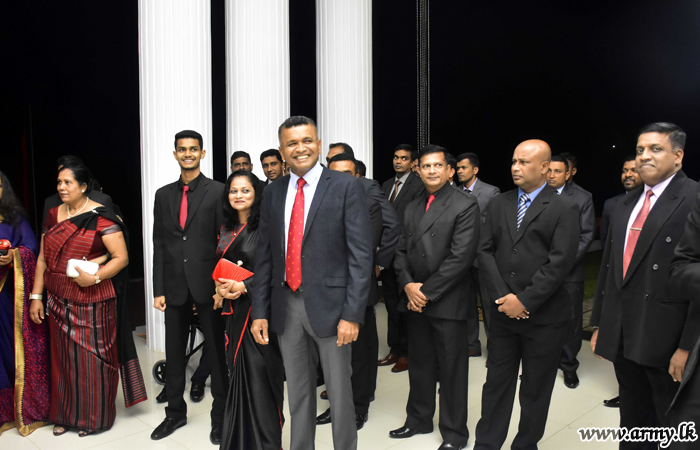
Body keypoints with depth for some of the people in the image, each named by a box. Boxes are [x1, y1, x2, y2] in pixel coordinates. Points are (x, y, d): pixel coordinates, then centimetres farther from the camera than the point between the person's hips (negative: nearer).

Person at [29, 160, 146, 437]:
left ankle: (94, 417, 25)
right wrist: (36, 296, 8)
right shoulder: (53, 216, 8)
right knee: (63, 357, 15)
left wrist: (95, 277, -25)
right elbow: (43, 259, 12)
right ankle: (65, 415, 33)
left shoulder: (101, 217, -11)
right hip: (59, 302, 5)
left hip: (92, 302, -5)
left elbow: (121, 257, -13)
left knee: (92, 358, 6)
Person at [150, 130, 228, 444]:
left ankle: (220, 415, 23)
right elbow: (159, 245, 8)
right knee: (174, 352, 14)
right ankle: (175, 411, 33)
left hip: (207, 284, -4)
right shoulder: (163, 194, 10)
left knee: (216, 350, 7)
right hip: (174, 286, 4)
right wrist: (158, 289, 4)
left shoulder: (217, 191, -4)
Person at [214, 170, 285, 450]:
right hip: (234, 310, 6)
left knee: (259, 372, -2)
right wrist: (220, 289, 0)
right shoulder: (226, 229, 12)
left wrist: (243, 286, -17)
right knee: (238, 372, 12)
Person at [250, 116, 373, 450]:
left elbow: (361, 254, -10)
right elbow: (264, 256, 9)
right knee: (298, 393, 18)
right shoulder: (272, 193, 8)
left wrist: (352, 313, -15)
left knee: (339, 392, 11)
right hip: (286, 306, 4)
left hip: (329, 304, -4)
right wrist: (259, 311, 5)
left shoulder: (346, 187, -7)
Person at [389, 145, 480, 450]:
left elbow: (461, 256, -16)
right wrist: (408, 285, -6)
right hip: (415, 300, 6)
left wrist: (427, 291, -14)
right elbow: (401, 250, 12)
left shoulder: (465, 205, -8)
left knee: (451, 370, 6)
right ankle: (419, 419, 35)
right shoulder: (412, 208, 13)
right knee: (419, 365, 17)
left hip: (448, 302, -6)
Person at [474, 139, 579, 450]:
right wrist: (502, 296, -10)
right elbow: (485, 251, 2)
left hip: (544, 316, -3)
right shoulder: (499, 204, 8)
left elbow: (560, 262, -13)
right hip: (503, 311, 3)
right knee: (496, 382, 11)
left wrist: (524, 300, -16)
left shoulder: (564, 209, -5)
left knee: (536, 389, 12)